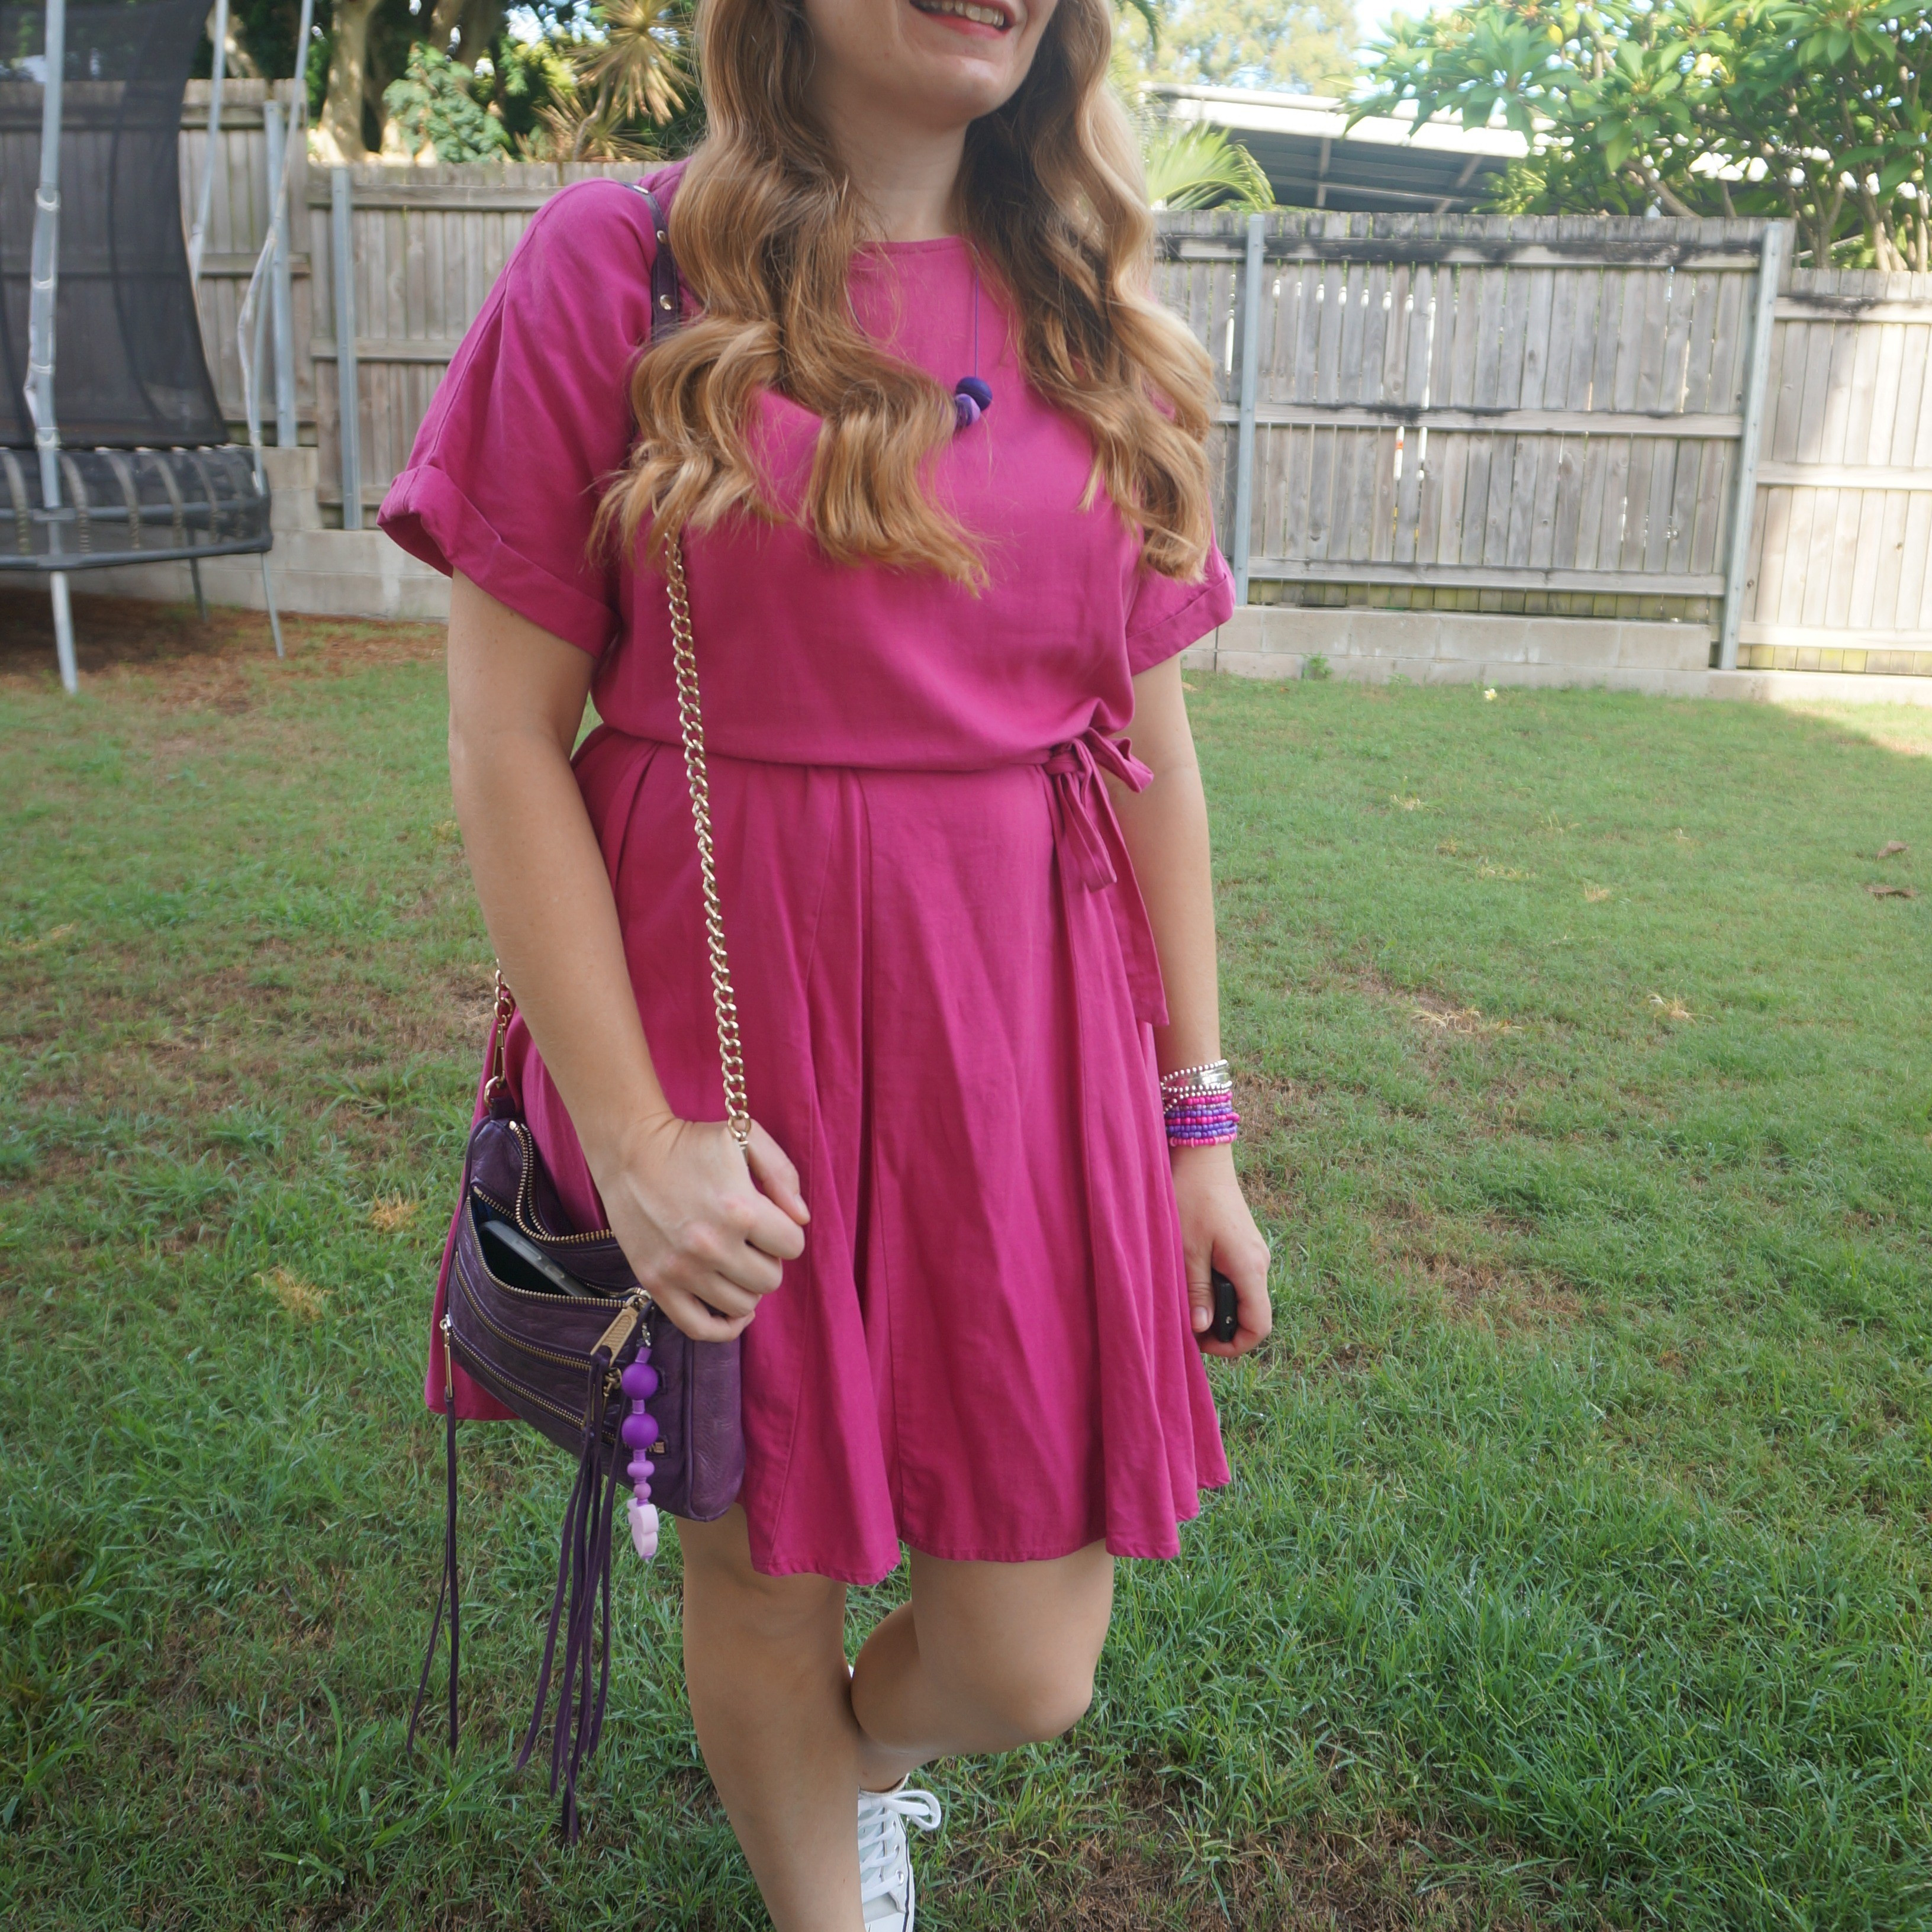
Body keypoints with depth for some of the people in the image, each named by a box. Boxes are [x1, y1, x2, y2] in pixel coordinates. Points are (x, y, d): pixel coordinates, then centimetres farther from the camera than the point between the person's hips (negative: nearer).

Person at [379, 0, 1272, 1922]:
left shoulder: (1092, 321, 8)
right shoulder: (620, 264, -4)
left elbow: (1151, 742, 10)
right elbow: (505, 737, -6)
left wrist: (1199, 1116, 8)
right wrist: (630, 1137, -13)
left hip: (1031, 1039, 3)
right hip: (730, 1040, -3)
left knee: (1026, 1672, 9)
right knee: (763, 1584, 15)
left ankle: (869, 1753, 46)